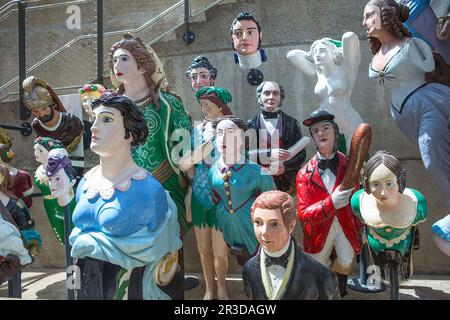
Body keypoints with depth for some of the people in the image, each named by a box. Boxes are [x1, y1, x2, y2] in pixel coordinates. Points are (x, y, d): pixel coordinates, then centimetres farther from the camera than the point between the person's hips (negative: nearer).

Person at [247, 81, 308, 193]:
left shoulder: (291, 123, 8)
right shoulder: (251, 125, 6)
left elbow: (301, 153, 7)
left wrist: (285, 166, -10)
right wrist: (268, 154, -15)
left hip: (286, 183, 0)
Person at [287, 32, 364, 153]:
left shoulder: (345, 69, -3)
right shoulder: (318, 73, 11)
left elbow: (349, 37, -16)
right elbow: (292, 55, 16)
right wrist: (312, 55, 17)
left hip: (350, 128, -5)